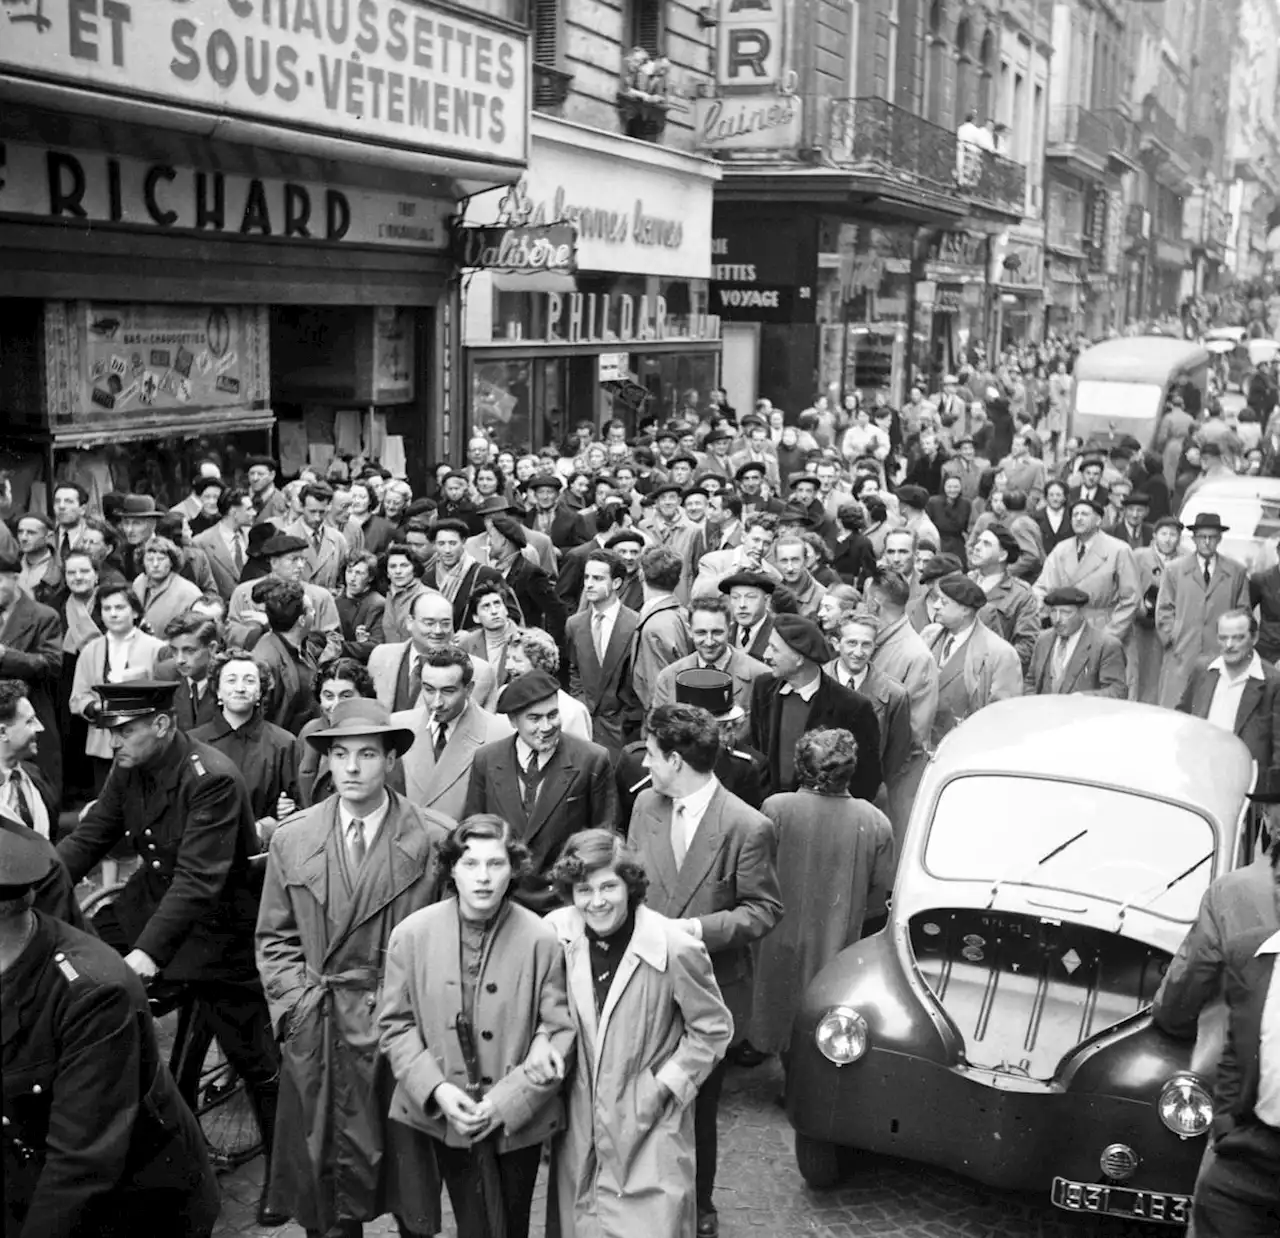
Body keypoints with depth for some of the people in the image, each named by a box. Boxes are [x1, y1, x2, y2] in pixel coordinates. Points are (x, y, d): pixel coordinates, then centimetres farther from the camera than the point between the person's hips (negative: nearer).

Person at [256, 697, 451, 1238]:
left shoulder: (434, 839, -7)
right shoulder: (292, 839, 2)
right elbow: (275, 939, 9)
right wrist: (297, 1006, -1)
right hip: (315, 1033, 2)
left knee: (408, 1164, 10)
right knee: (322, 1168, 9)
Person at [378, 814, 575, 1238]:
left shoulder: (542, 940, -16)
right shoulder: (411, 934, -10)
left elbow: (560, 1032, -10)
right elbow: (395, 1025, -2)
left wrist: (506, 1102, -15)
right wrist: (436, 1090, -14)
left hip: (519, 1119, 0)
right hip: (446, 1115, 1)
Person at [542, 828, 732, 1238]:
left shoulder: (676, 948, -19)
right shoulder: (557, 932, -7)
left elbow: (712, 1030, -5)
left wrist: (666, 1087, -10)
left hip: (649, 1130, -4)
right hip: (578, 1128, 4)